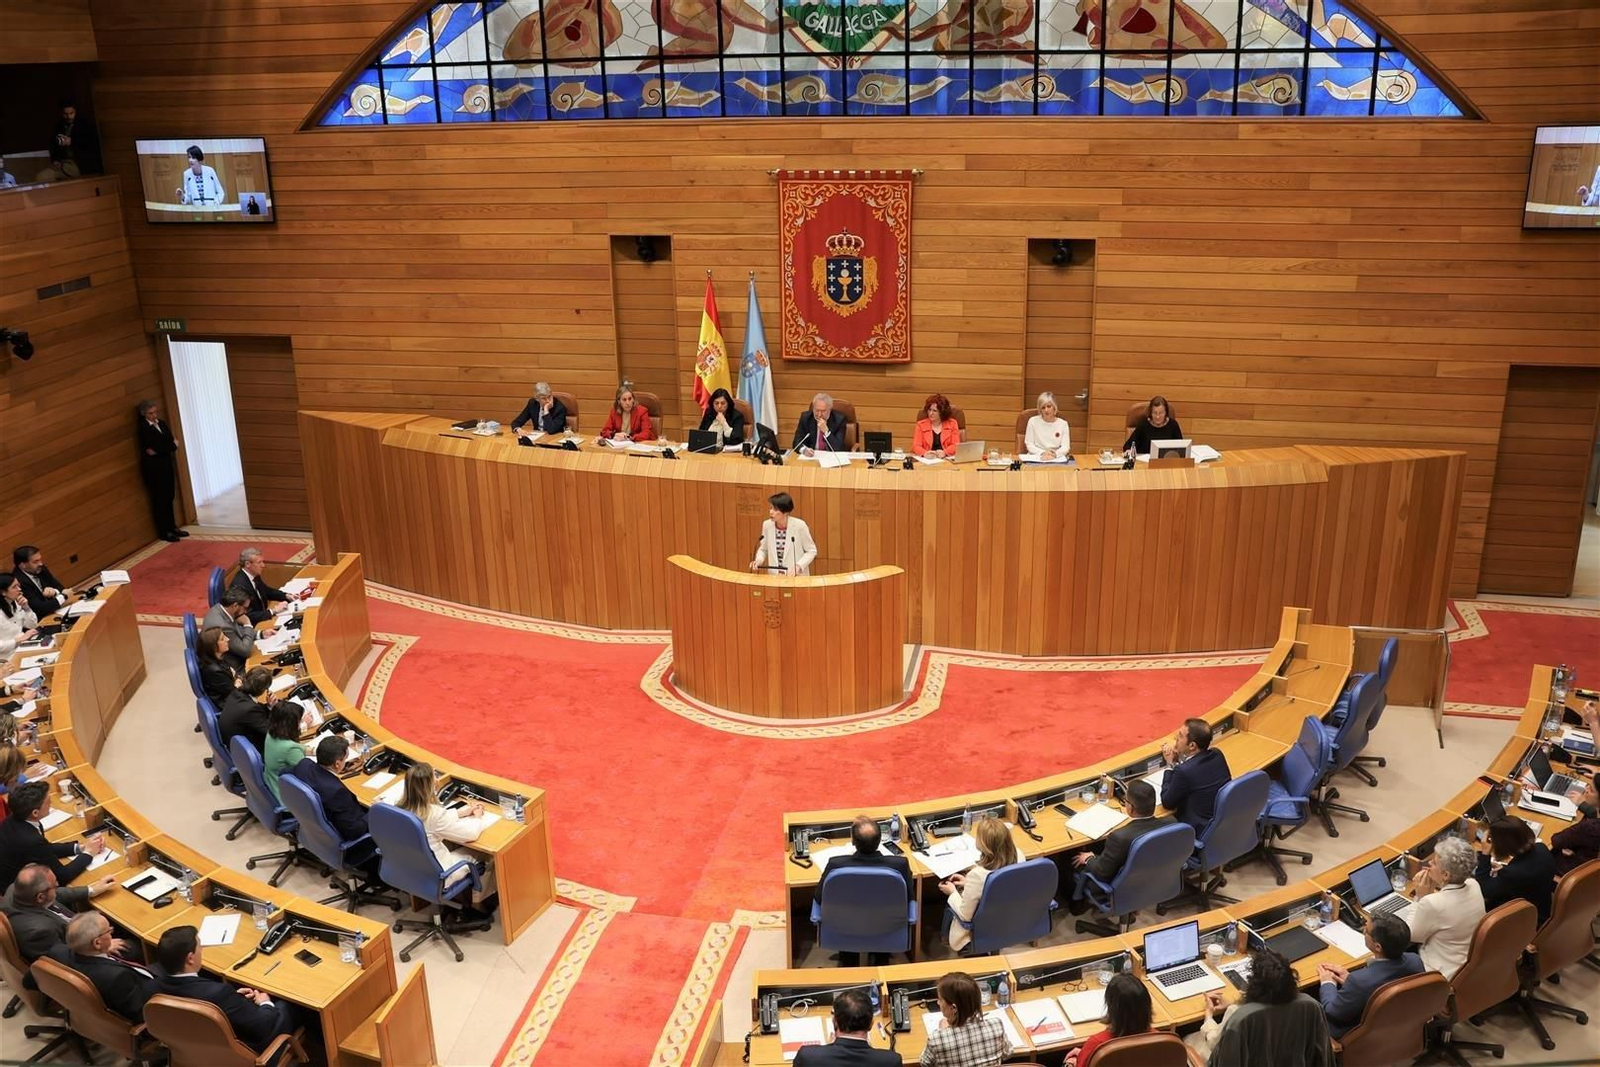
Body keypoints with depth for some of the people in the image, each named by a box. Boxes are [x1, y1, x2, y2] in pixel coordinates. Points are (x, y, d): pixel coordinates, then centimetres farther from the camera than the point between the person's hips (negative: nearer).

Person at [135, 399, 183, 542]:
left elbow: (171, 442, 0)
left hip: (166, 464, 7)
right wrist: (173, 445, -7)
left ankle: (172, 527, 23)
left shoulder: (161, 423, 10)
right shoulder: (143, 428, -12)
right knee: (160, 499, 0)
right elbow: (158, 446, -21)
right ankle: (164, 532, 9)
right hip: (154, 467, -7)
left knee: (169, 497, 13)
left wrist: (157, 450, -15)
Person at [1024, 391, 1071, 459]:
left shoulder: (1063, 424, 6)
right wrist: (1042, 453, -15)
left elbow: (1065, 447, -1)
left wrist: (1055, 454, -21)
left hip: (1055, 459, 0)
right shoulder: (1033, 421, 4)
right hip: (1035, 458, 0)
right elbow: (1029, 444, 2)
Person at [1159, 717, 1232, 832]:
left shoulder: (1184, 771, -27)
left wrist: (1170, 764, -6)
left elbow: (1167, 803, -11)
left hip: (1201, 830, -7)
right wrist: (1178, 758, 1)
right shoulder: (1217, 755, -5)